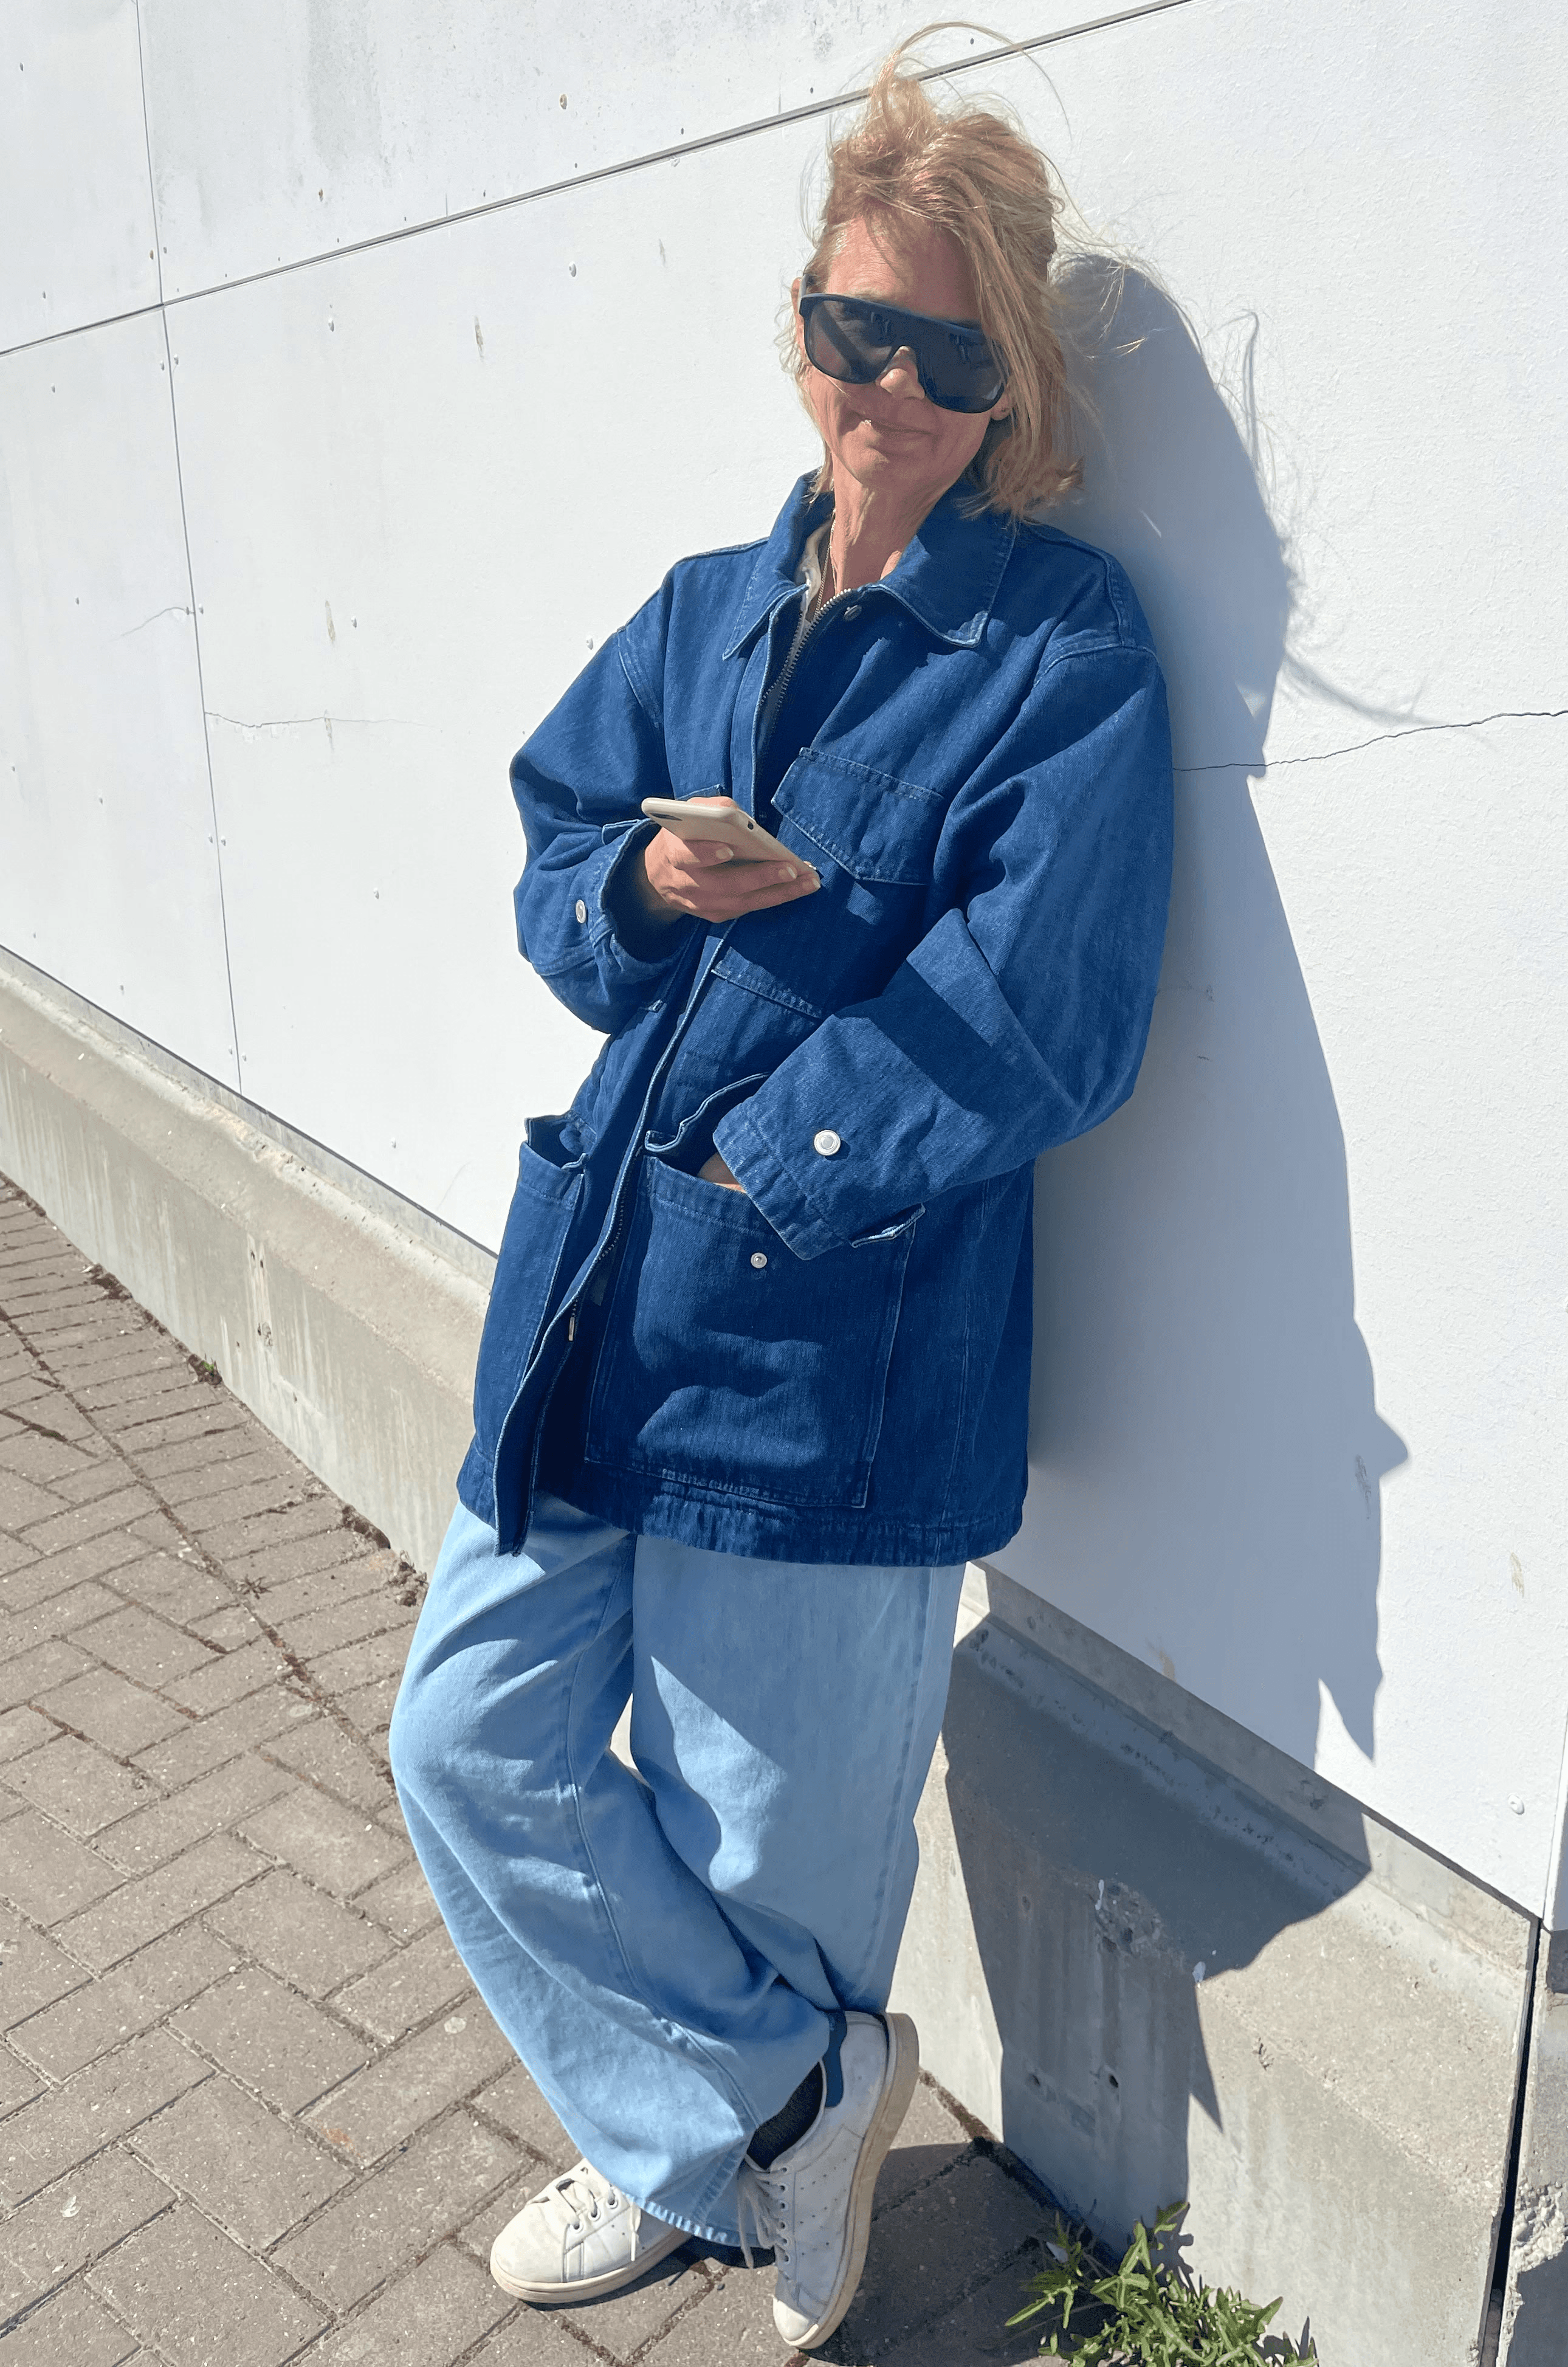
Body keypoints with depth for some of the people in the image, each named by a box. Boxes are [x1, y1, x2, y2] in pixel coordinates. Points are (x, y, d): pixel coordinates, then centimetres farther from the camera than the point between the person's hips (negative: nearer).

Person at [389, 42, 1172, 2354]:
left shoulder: (1068, 654, -7)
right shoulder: (708, 613, 11)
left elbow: (1038, 1034, -16)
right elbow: (553, 880, 11)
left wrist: (756, 1168, -12)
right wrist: (642, 888, -11)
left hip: (837, 1357, -6)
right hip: (598, 1295, 7)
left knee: (759, 1845, 9)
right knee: (473, 1737, 12)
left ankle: (705, 2142, 41)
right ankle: (802, 2086, 32)